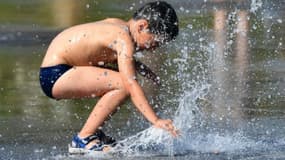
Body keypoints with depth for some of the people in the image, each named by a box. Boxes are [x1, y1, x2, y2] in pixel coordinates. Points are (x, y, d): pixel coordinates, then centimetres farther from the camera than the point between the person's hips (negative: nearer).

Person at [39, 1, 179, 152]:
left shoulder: (118, 25, 8)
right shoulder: (123, 39, -21)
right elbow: (131, 84, -30)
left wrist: (144, 70, 13)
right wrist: (156, 121, -36)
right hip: (54, 76, -11)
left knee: (126, 77, 19)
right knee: (124, 84, -23)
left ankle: (93, 132, 19)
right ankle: (84, 138, -16)